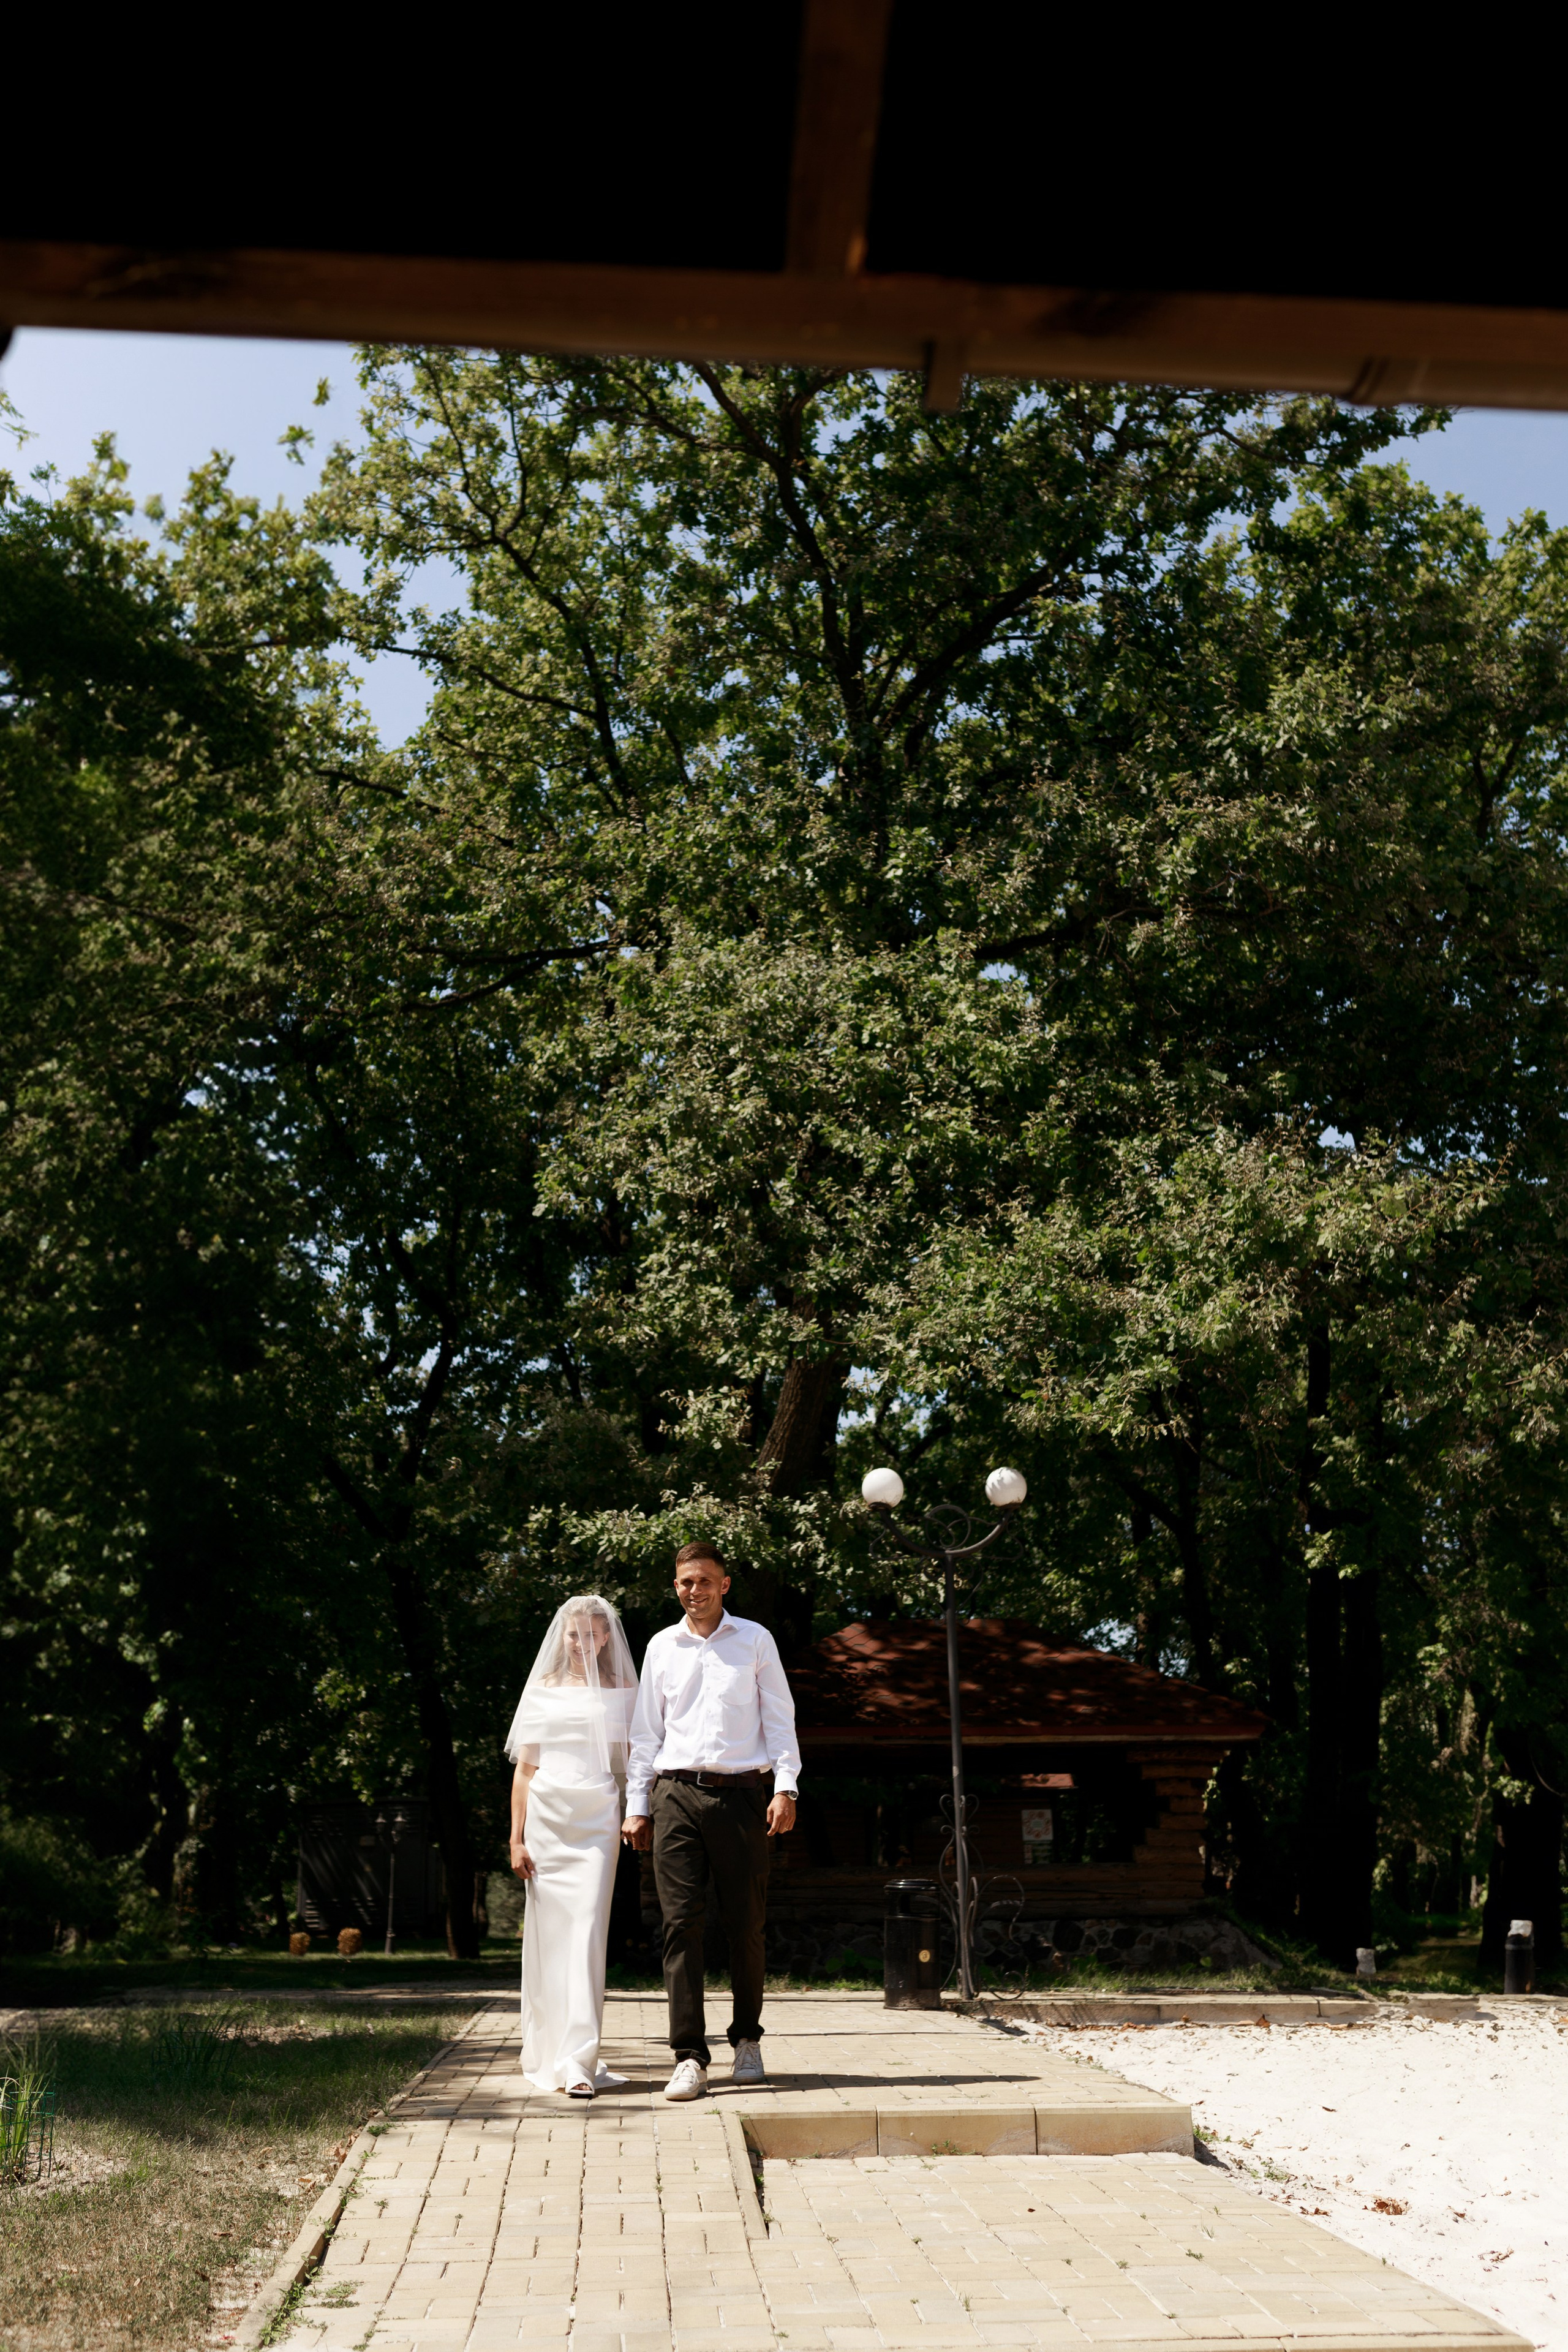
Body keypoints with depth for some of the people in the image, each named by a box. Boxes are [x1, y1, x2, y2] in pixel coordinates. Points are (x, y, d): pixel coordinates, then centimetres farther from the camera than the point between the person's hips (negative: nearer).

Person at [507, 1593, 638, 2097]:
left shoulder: (620, 1693, 9)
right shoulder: (543, 1690, 10)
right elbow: (525, 1768, 10)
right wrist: (516, 1838, 3)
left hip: (597, 1823, -1)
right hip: (546, 1820, 1)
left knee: (586, 1934, -10)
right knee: (549, 1936, 3)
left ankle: (578, 2061, -12)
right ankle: (549, 2054, 15)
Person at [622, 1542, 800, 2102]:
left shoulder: (755, 1640, 9)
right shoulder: (662, 1647, 13)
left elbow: (778, 1718, 6)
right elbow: (645, 1733, 16)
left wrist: (785, 1787, -5)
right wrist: (637, 1807, 10)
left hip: (741, 1794, -1)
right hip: (676, 1794, 1)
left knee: (745, 1925, 2)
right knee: (681, 1923, -6)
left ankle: (747, 2040, 20)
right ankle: (689, 2056, -5)